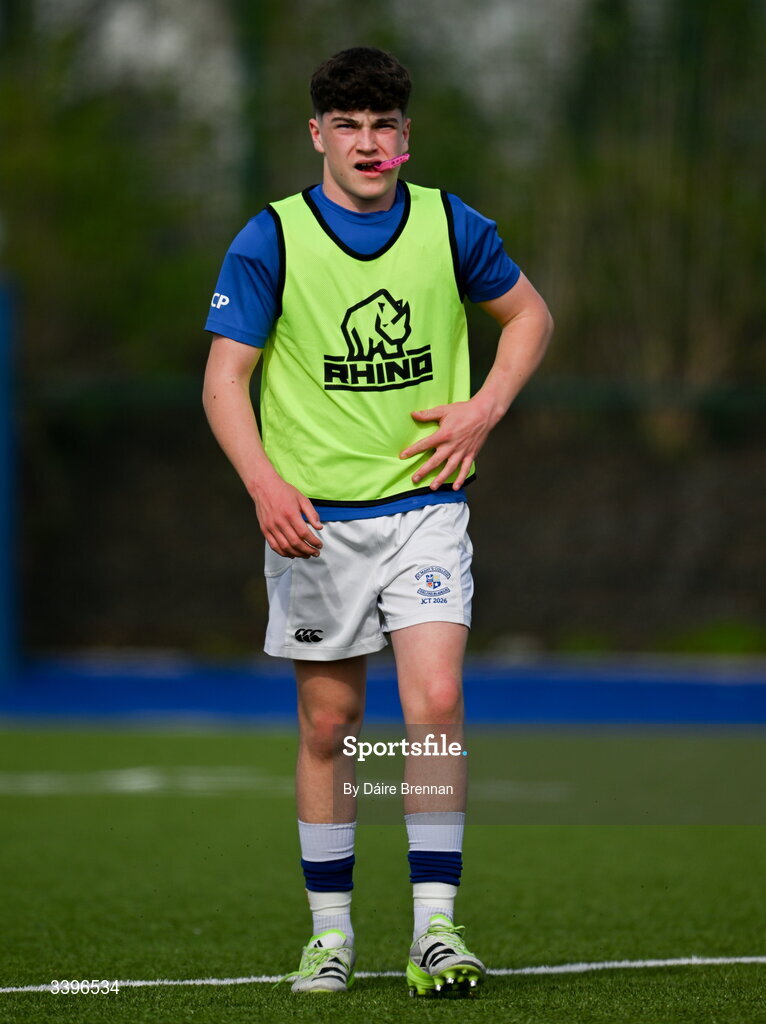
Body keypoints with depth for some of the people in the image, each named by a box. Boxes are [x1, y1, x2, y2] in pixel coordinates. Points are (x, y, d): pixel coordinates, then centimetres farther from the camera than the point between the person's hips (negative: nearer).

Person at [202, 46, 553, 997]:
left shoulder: (451, 226, 1)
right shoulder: (269, 241, -4)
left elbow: (528, 314, 17)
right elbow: (224, 380, -5)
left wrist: (485, 409, 1)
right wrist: (265, 482, -21)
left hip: (424, 506, 1)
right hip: (313, 517, 0)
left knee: (436, 704, -13)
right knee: (328, 723, 5)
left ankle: (435, 926, -7)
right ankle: (330, 933, 17)